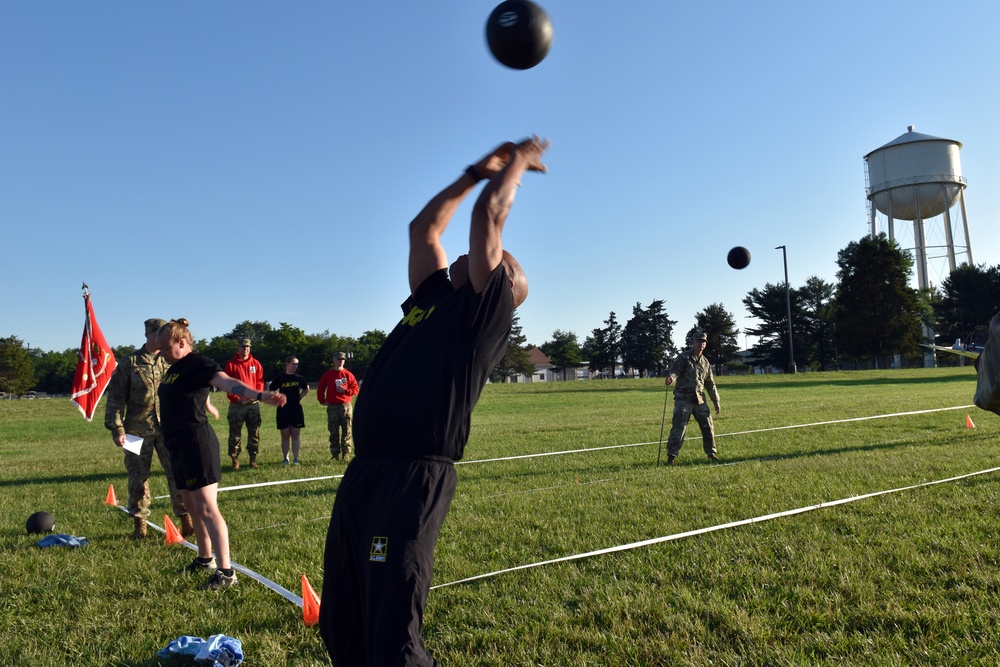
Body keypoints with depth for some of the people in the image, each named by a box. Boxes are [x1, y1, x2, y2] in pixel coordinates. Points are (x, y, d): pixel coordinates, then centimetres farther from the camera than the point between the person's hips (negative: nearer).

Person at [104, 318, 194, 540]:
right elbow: (115, 396, 2)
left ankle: (186, 519, 3)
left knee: (178, 473, -4)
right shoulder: (129, 363, 3)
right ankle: (140, 523, 21)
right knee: (138, 477, 8)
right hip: (138, 430, 0)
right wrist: (116, 428, -5)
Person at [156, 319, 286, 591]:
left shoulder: (198, 363, -13)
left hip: (196, 443, -9)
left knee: (207, 508, -10)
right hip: (179, 446, 9)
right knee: (193, 507, 19)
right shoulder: (175, 367, 13)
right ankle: (205, 559, 34)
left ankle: (226, 572, -7)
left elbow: (226, 382, -32)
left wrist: (258, 395, -50)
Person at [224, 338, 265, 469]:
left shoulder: (256, 364, 9)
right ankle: (235, 460, 7)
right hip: (237, 404, -2)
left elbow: (260, 381, 8)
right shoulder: (231, 364, 1)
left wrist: (256, 394, -9)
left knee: (254, 433, 5)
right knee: (235, 433, 0)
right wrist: (236, 398, -13)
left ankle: (253, 459, 14)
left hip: (253, 404, 2)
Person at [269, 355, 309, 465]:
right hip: (283, 410, -1)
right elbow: (271, 390, 8)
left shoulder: (299, 378, 4)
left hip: (296, 410, 1)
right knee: (285, 436, 5)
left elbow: (306, 389, 20)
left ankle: (295, 458, 8)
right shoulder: (279, 379, -2)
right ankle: (285, 458, 13)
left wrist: (300, 397, 8)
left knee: (295, 435, 4)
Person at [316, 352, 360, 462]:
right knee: (333, 433, 3)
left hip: (346, 406, -1)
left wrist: (345, 390, -11)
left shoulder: (348, 375, 5)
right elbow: (320, 389, 14)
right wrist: (322, 401, 5)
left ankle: (346, 454, 2)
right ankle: (335, 455, 9)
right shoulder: (327, 374, 7)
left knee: (347, 432, -2)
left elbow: (355, 389, 4)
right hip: (332, 406, 1)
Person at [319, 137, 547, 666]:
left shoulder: (487, 308, 1)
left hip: (413, 478, -8)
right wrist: (478, 171, 35)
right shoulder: (432, 298, 21)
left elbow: (488, 215, 0)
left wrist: (519, 161, 16)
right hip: (362, 471, 8)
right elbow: (422, 227, 29)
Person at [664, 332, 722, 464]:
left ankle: (711, 453, 27)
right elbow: (675, 370, -16)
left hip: (700, 400, 5)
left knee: (708, 427, 9)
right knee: (678, 427, -10)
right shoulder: (683, 357, -1)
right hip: (683, 399, -5)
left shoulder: (705, 363, 15)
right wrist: (671, 377, -40)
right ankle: (672, 456, -3)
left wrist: (717, 402, 19)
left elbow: (711, 385, 21)